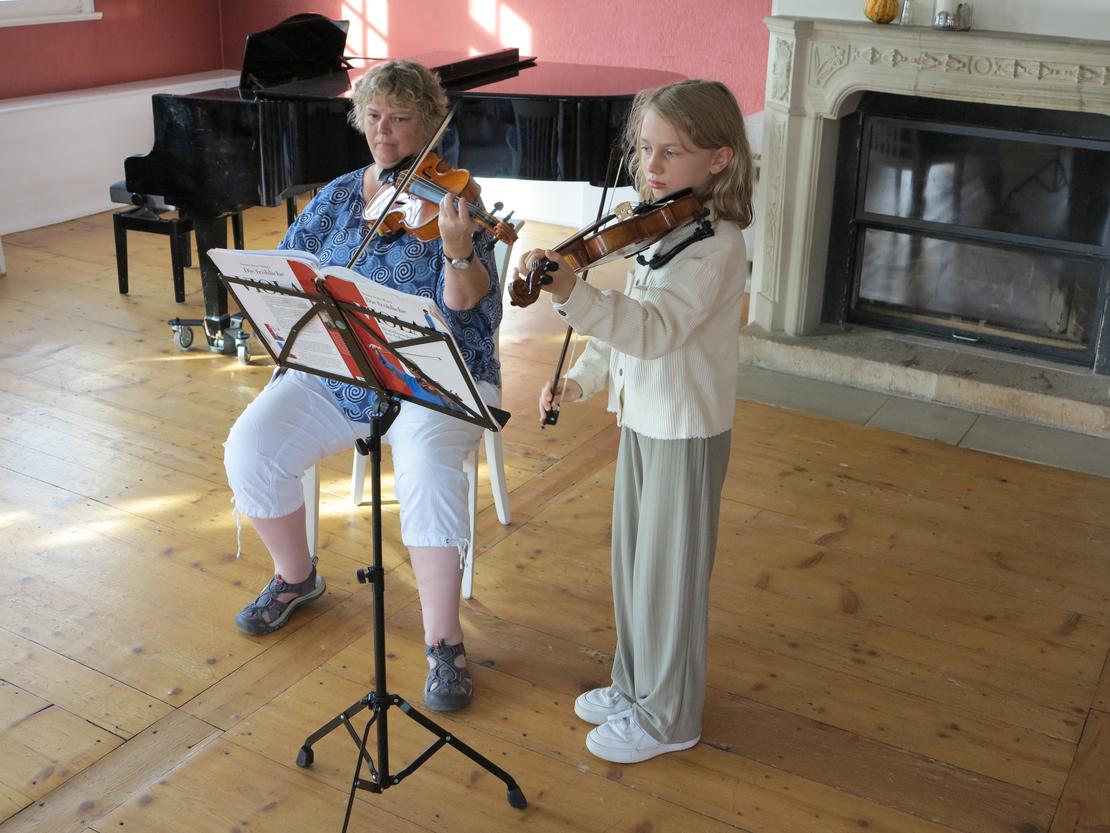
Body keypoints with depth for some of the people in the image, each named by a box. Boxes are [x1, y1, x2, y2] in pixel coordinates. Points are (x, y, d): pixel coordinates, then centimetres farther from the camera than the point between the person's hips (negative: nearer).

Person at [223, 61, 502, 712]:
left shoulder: (448, 198, -5)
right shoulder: (336, 198, 10)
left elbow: (464, 300, -19)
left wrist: (459, 250, -40)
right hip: (334, 376, 5)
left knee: (428, 467, -34)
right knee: (250, 450, -16)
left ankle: (444, 641, -19)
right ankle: (297, 578, 13)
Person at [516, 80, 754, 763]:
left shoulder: (716, 247, -22)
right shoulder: (661, 232, 6)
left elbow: (652, 329, -36)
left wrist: (571, 293, -49)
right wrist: (581, 381, 8)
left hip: (686, 432, -9)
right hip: (642, 420, 9)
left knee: (669, 575, 5)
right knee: (632, 564, 20)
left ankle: (668, 717, 23)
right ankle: (636, 686, 39)